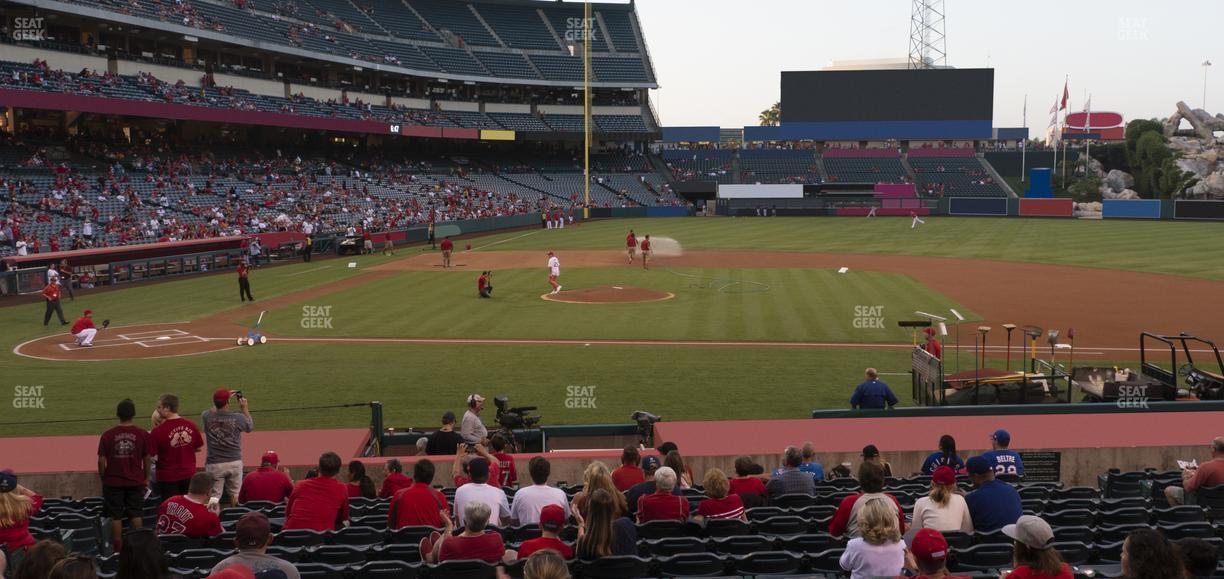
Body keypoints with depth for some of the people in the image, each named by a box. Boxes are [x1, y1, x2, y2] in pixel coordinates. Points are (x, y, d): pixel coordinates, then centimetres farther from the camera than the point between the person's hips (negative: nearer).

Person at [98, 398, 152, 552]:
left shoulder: (107, 435, -7)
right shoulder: (142, 434, -6)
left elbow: (101, 461, -4)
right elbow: (148, 458, 0)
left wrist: (103, 478, 11)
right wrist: (146, 478, 13)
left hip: (113, 482, -1)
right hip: (136, 482, 1)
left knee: (115, 516, 7)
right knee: (135, 515, 11)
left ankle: (118, 548, 10)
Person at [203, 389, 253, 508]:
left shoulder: (206, 417, -9)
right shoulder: (238, 418, -11)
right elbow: (250, 426, 12)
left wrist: (223, 399, 23)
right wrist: (245, 408, 20)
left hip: (214, 463, 0)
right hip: (234, 462, 0)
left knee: (213, 497, 4)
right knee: (235, 494, 16)